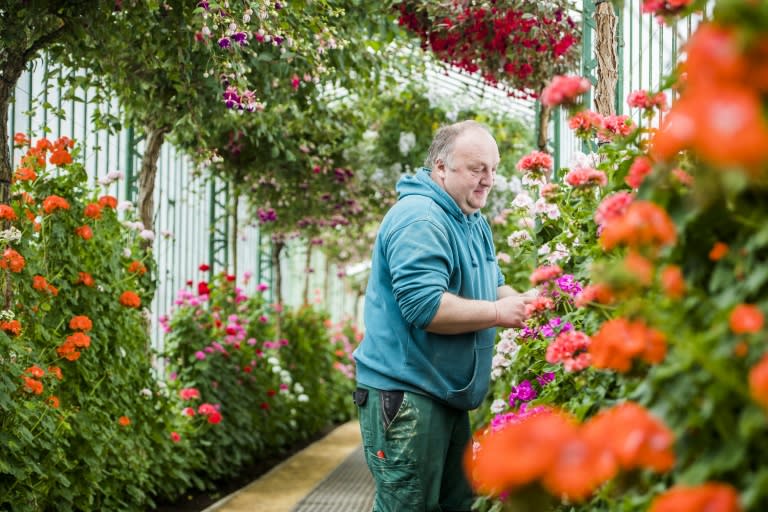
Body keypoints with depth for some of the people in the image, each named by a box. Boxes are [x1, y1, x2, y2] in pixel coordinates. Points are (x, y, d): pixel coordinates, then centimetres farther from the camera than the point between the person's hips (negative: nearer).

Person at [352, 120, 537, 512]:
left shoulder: (475, 223, 14)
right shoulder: (419, 219, -19)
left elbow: (491, 286, 23)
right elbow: (425, 307, -29)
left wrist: (520, 302, 0)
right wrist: (498, 313, -19)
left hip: (449, 394, 11)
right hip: (404, 393, -10)